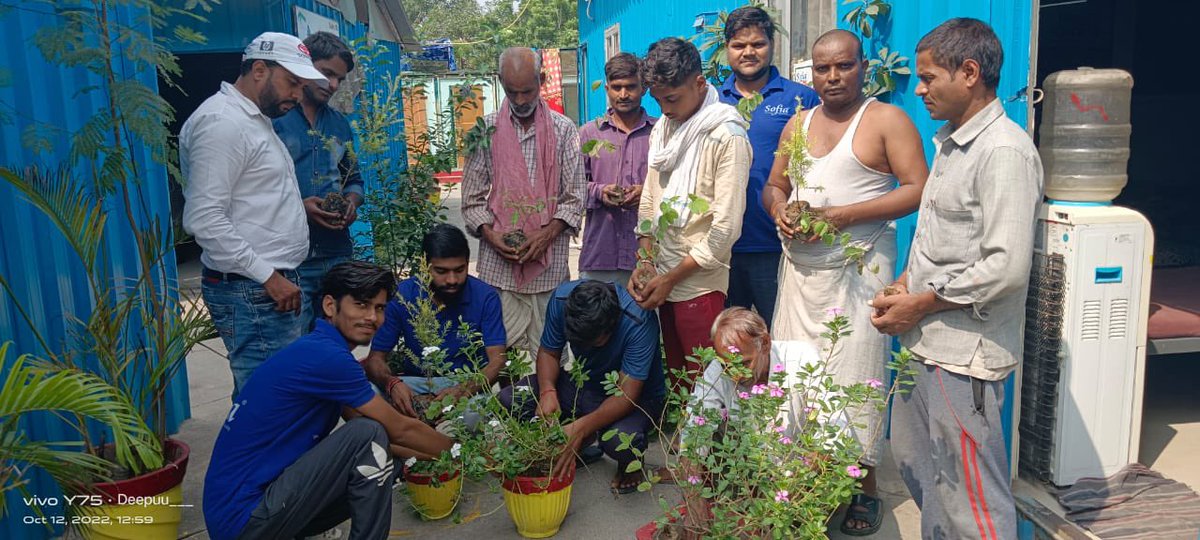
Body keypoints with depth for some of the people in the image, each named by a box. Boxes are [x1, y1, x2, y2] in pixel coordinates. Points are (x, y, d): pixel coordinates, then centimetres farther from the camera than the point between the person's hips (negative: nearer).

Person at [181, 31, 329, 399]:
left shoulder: (254, 120, 19)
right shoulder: (221, 122, -13)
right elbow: (204, 219, -20)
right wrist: (267, 276, -18)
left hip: (275, 285, 10)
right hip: (252, 293, -10)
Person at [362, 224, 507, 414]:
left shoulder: (485, 297, -8)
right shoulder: (401, 296, -6)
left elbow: (497, 362, -13)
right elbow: (376, 358, -4)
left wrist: (463, 390, -35)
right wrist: (392, 384, -30)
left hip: (468, 384, -1)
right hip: (414, 383, 2)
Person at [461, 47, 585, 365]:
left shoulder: (563, 130, 6)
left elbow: (575, 196, 4)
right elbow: (472, 198, 8)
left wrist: (547, 234, -11)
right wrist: (490, 234, -8)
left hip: (550, 265, 0)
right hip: (498, 264, 1)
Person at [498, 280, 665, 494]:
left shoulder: (639, 321, -33)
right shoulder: (562, 298, -20)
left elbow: (627, 395, -32)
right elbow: (548, 352, -6)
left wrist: (581, 428, -45)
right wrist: (547, 392, -27)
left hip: (637, 396, -5)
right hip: (583, 383, 5)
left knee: (620, 441, -39)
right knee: (508, 400, -15)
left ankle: (631, 465, 2)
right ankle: (585, 444, 7)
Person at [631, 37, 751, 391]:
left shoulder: (726, 135, -12)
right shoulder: (662, 127, 9)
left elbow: (726, 227, -15)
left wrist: (671, 277, -12)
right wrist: (646, 261, 1)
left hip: (699, 283, -6)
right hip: (665, 279, 6)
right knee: (675, 377, 15)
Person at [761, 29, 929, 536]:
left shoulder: (886, 119, -3)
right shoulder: (798, 124, 15)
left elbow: (917, 189, -10)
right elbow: (774, 184, 21)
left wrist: (842, 215, -18)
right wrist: (780, 211, -3)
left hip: (857, 267, -5)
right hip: (799, 265, 5)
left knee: (853, 375, -3)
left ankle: (864, 489, 11)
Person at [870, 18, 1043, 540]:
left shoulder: (1005, 152, -17)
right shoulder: (950, 141, 14)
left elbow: (1007, 268, -23)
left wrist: (920, 305, -14)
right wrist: (905, 284, 7)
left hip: (963, 352, -10)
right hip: (925, 342, 10)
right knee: (916, 465, 21)